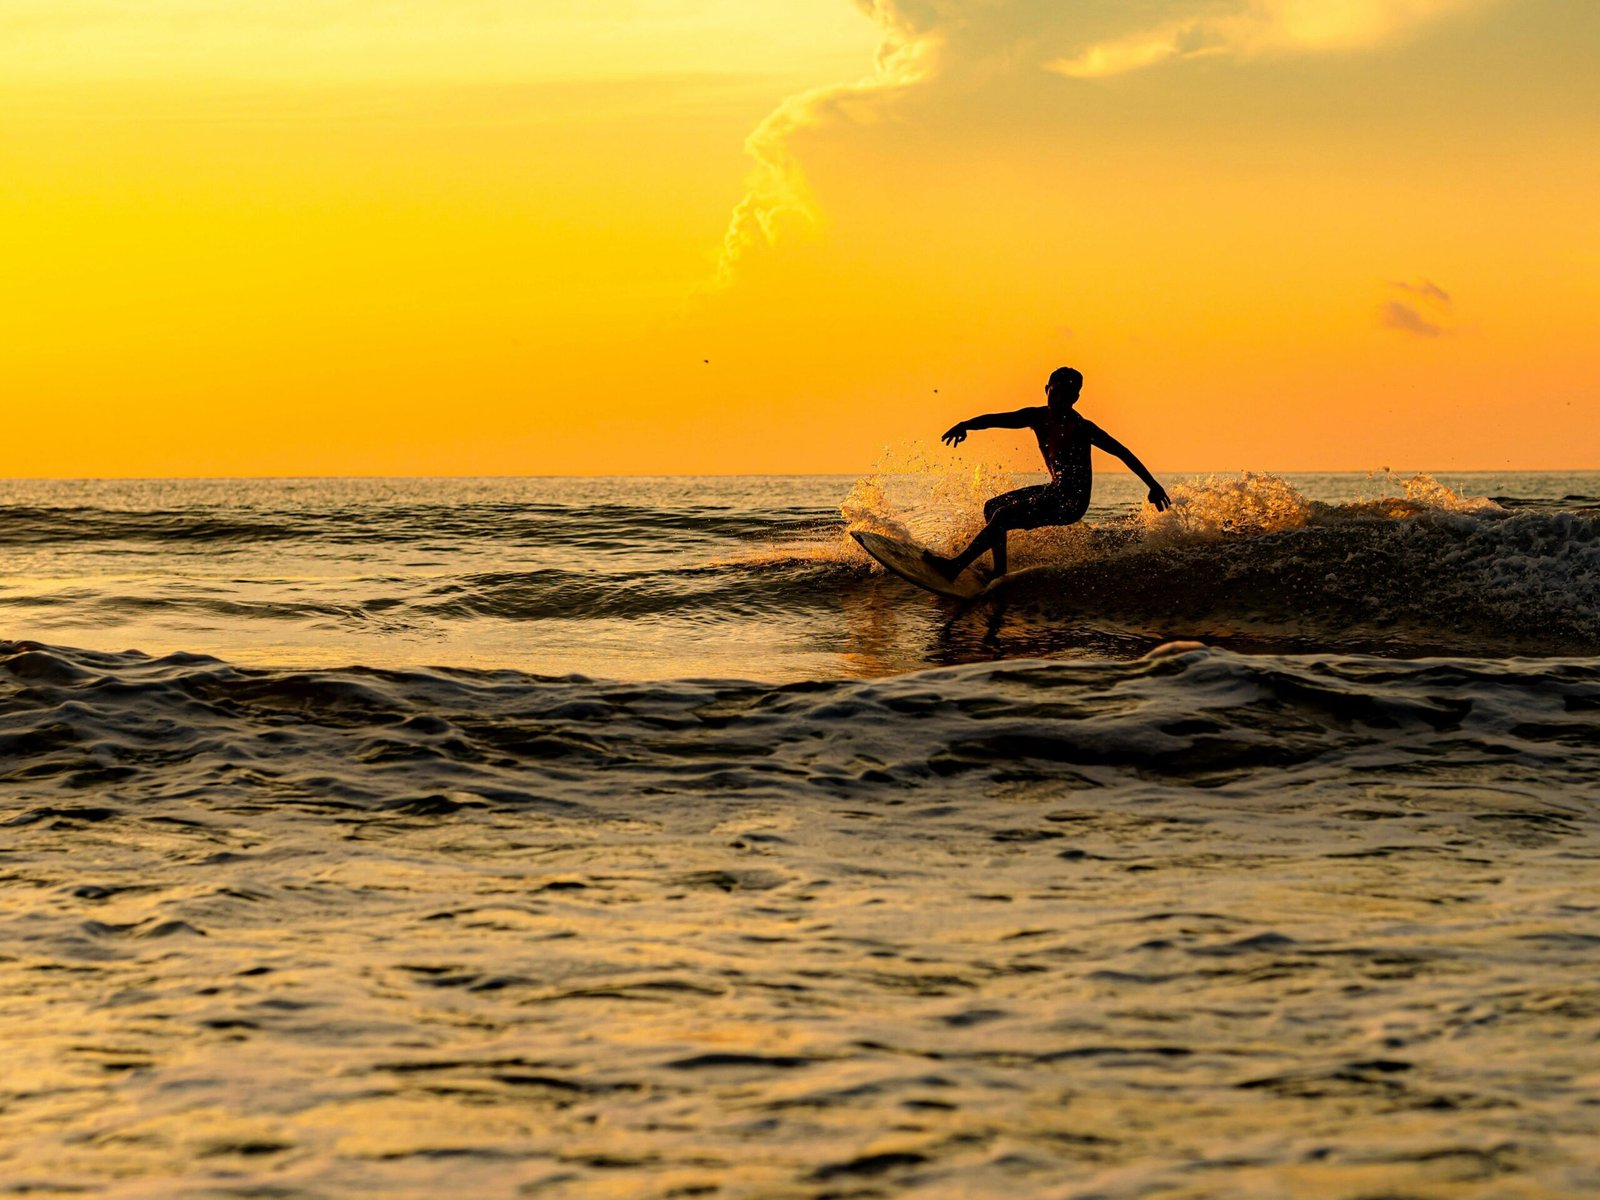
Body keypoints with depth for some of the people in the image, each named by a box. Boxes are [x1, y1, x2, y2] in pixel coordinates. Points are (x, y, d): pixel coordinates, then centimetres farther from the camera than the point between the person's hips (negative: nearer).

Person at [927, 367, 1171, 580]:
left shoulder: (1081, 428, -16)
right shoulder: (1038, 417, 3)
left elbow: (1122, 453, -15)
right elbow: (996, 419, -5)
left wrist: (1153, 485, -20)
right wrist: (965, 425, -25)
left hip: (1072, 501, -9)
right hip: (1055, 491, 9)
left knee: (1003, 515, -20)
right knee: (993, 507, 17)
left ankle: (956, 567, -20)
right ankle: (999, 574, 12)